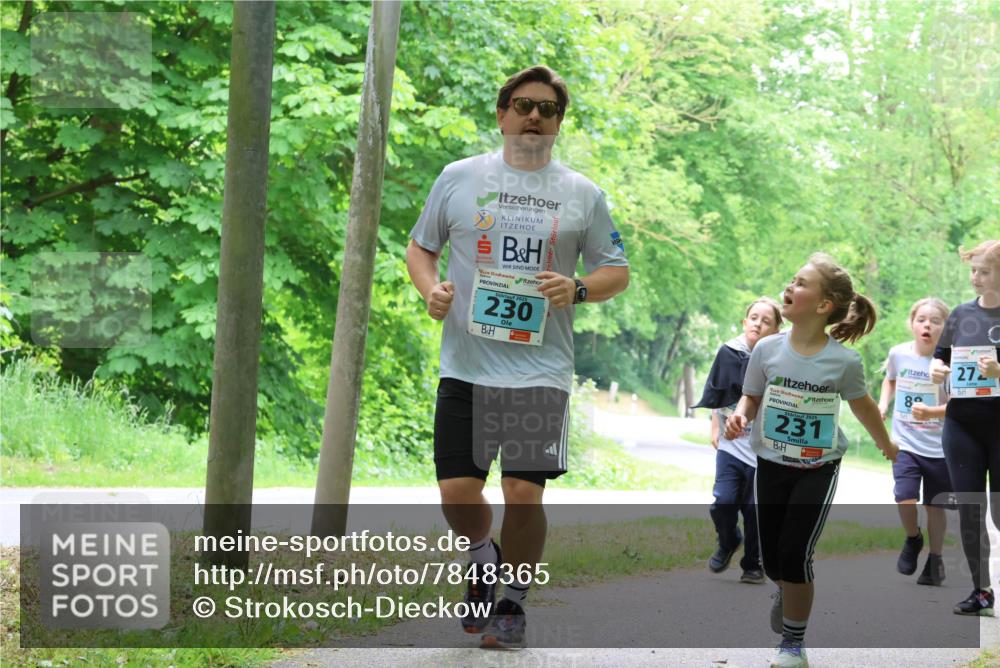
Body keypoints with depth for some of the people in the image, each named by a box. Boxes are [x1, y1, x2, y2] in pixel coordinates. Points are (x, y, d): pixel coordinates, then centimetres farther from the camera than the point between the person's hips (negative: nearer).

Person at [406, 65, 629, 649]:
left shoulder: (583, 195, 8)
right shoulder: (460, 178, 8)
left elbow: (617, 271, 13)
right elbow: (420, 247, 17)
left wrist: (579, 289, -8)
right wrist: (431, 289, -4)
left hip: (542, 370, -1)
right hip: (466, 364, 1)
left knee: (524, 495, -6)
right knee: (457, 493, -2)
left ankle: (514, 601, 14)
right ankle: (485, 562, 30)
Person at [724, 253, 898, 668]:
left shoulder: (844, 360, -15)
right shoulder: (767, 349, -11)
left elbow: (861, 404, 4)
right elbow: (751, 397, 4)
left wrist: (885, 444, 20)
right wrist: (739, 417, -19)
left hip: (818, 469, -3)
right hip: (771, 465, 3)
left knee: (795, 552, -11)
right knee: (771, 556, 8)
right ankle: (786, 590, 47)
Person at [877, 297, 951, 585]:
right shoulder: (898, 353, -3)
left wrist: (930, 412, -35)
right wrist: (883, 404, 5)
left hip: (939, 447, -2)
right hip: (905, 444, 2)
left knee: (935, 506, 9)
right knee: (905, 499, -15)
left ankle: (935, 559, 30)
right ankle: (912, 540, 15)